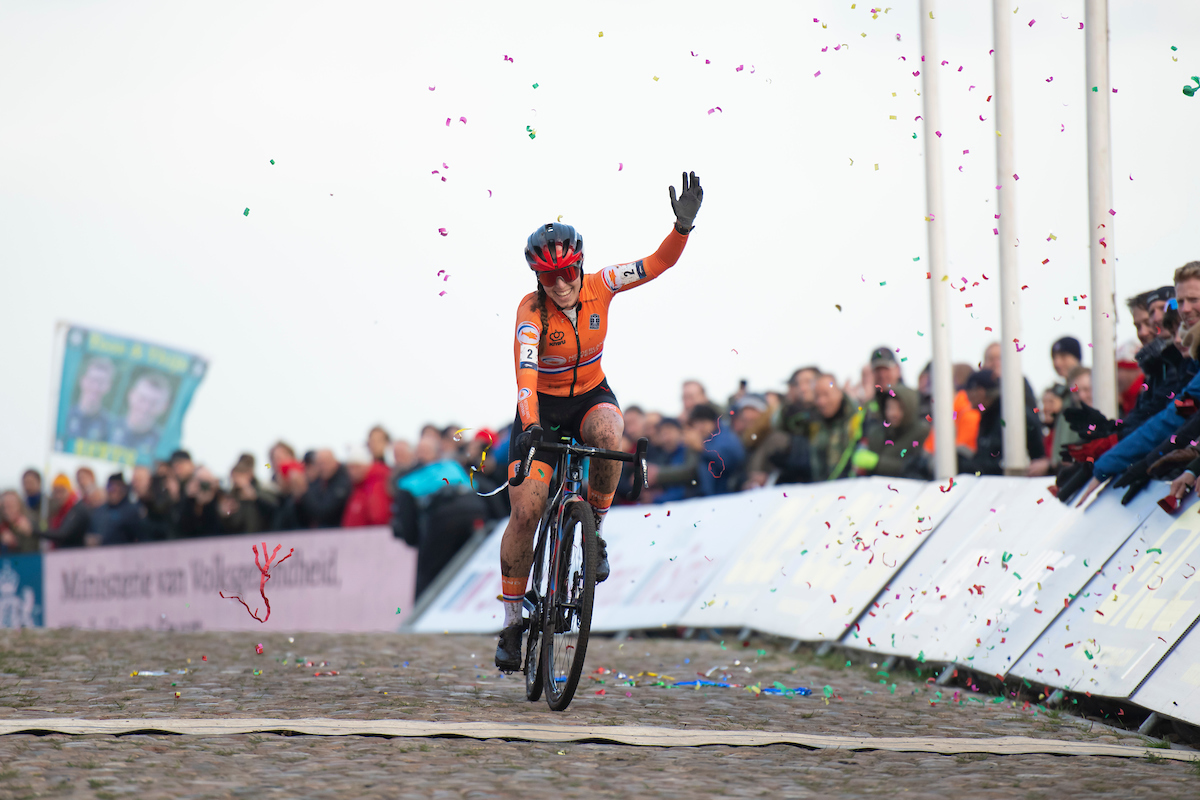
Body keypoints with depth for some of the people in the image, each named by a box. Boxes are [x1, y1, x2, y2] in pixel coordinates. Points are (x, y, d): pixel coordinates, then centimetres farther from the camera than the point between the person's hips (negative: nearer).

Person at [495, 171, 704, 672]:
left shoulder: (599, 287, -15)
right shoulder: (532, 310, -24)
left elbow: (659, 262, -15)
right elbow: (526, 370, -38)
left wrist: (684, 226, -34)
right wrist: (529, 426, -53)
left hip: (591, 396, 2)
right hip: (543, 408, -2)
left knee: (607, 433, -36)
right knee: (525, 511, -12)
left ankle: (596, 530, -11)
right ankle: (512, 622, 1)